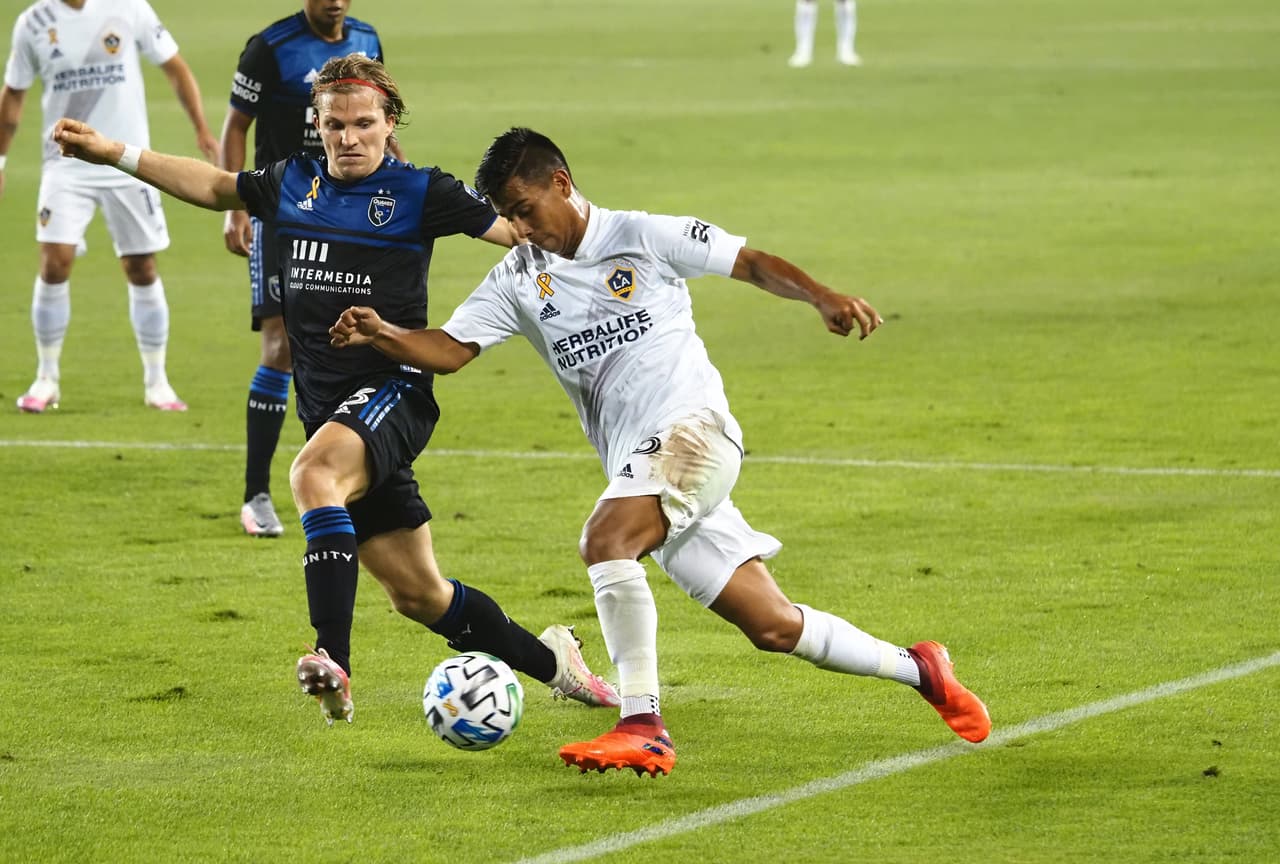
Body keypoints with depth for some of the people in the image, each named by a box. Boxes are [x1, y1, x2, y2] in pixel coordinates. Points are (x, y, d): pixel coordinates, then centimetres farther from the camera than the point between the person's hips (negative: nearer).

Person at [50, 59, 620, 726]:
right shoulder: (291, 185, 12)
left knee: (314, 474, -37)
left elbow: (519, 229, -2)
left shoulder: (419, 193, -2)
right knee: (417, 594, 6)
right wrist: (114, 154, 24)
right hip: (328, 413, 6)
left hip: (393, 390, -6)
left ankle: (334, 662, -45)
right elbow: (213, 186, 27)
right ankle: (549, 661, 27)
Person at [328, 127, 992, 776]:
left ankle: (643, 727, -30)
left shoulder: (642, 236, 1)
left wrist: (823, 298, -15)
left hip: (694, 429, -6)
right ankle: (916, 669, 24)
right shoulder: (519, 279, 13)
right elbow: (448, 349, 3)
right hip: (636, 466, 6)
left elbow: (752, 264, 2)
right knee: (771, 627, 5)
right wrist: (379, 335, -16)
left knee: (605, 539, -31)